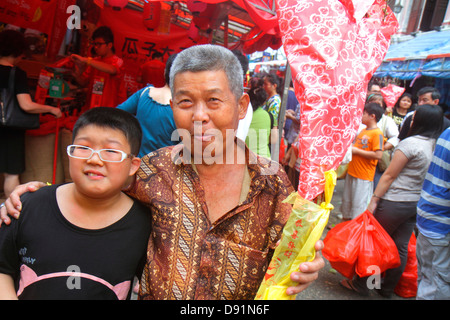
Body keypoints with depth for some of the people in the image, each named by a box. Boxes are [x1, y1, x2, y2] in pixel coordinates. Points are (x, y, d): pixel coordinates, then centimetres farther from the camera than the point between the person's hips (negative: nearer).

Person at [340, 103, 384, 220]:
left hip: (364, 177, -9)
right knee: (346, 202, 19)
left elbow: (378, 155, -23)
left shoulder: (377, 133, -14)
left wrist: (356, 151, -18)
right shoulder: (363, 130, 13)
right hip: (351, 172, 9)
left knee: (359, 207, -2)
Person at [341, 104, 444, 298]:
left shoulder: (410, 143, -16)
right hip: (417, 204, 7)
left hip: (395, 202, -7)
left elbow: (389, 176, -15)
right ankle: (388, 289, 28)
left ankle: (361, 284, 19)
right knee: (401, 248, 14)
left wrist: (374, 200, -10)